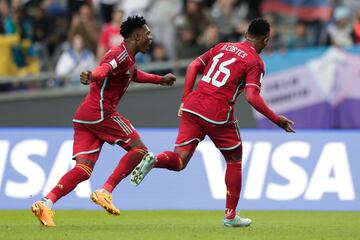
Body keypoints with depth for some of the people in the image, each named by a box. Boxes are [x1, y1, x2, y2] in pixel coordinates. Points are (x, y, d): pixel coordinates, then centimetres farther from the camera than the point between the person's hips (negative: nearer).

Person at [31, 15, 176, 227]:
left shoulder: (128, 58, 22)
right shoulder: (121, 55, -9)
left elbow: (134, 74, 47)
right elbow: (105, 69, -32)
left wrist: (159, 80, 57)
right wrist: (92, 76, -53)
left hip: (84, 116, 9)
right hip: (101, 112, -9)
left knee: (84, 169, -2)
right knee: (139, 149, -3)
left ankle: (46, 203, -18)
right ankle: (105, 192, -12)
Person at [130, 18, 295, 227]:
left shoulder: (223, 46, 19)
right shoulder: (255, 62, 0)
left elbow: (194, 67, 14)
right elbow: (252, 97, -13)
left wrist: (186, 99, 15)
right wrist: (277, 120, -6)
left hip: (192, 108, 5)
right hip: (219, 115, -5)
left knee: (179, 161, 4)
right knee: (234, 161, 18)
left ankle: (153, 160, -29)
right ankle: (231, 216, 19)